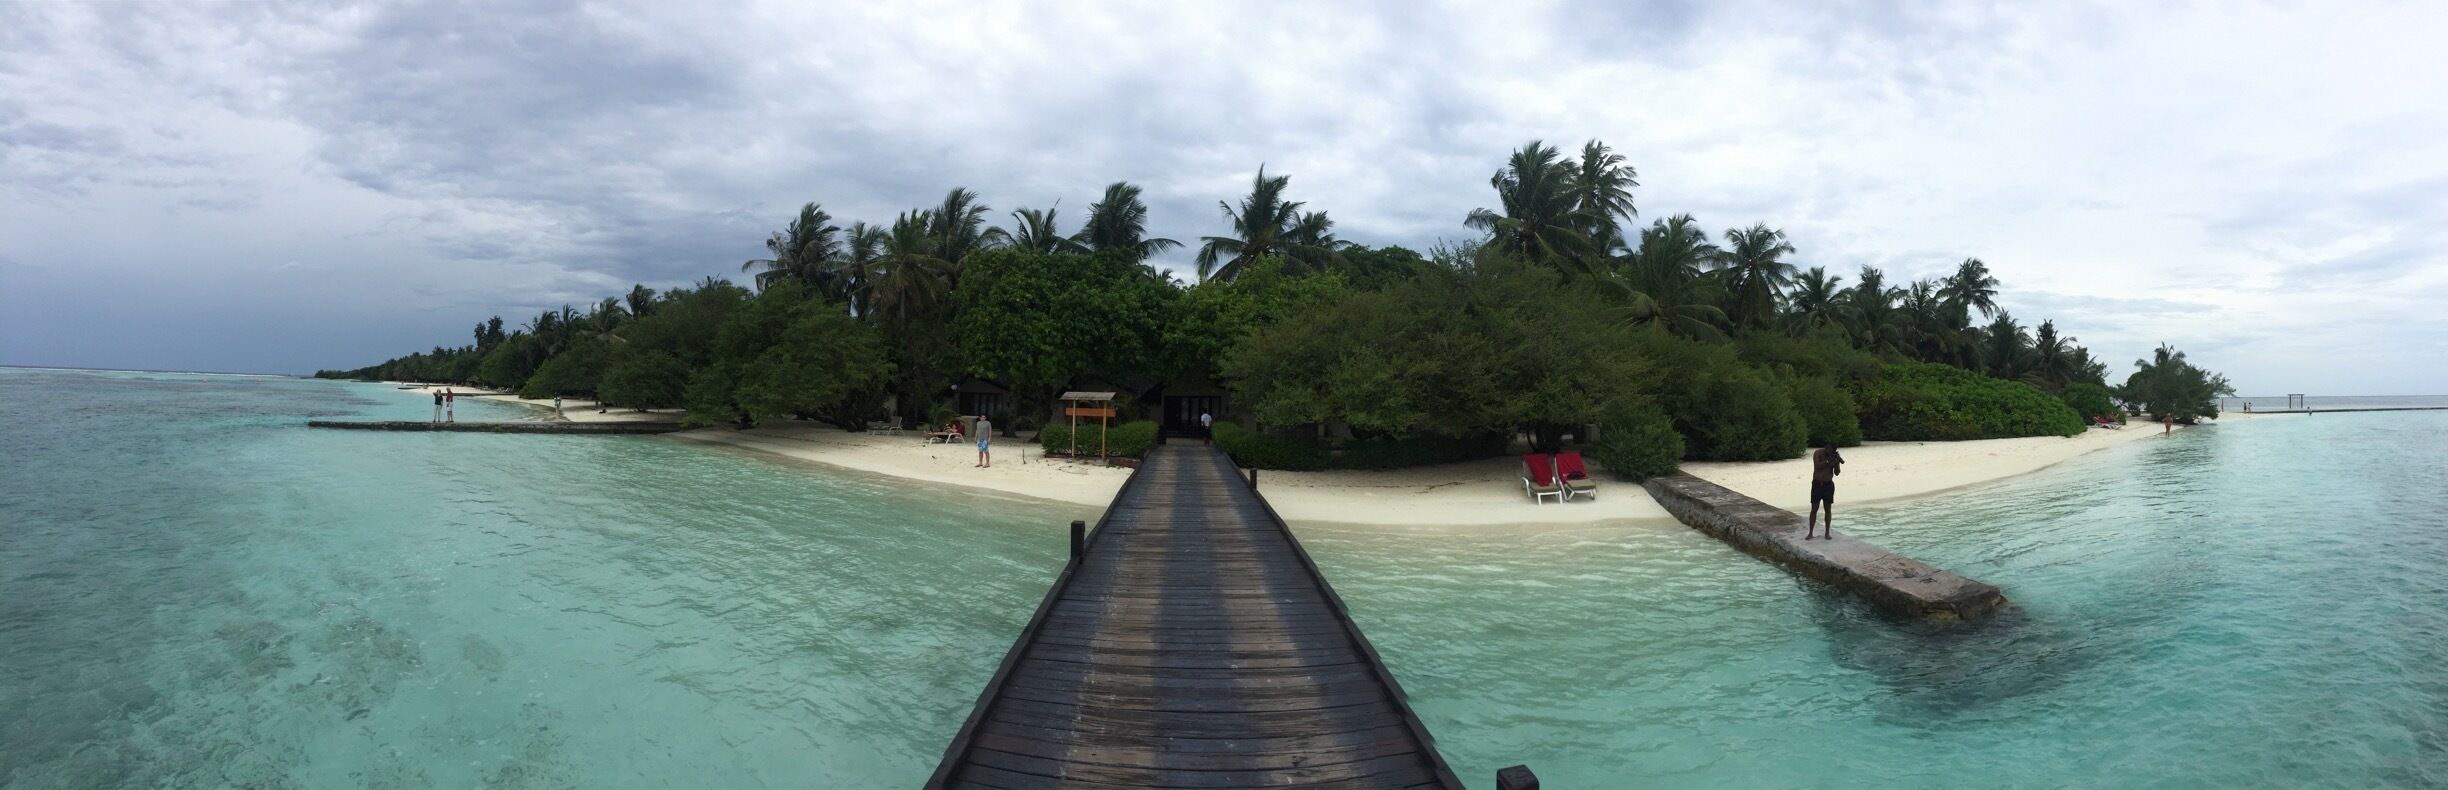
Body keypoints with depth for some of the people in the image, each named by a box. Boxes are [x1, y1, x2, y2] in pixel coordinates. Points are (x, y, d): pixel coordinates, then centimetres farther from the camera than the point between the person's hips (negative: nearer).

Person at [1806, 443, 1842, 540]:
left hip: (1828, 484, 2)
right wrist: (1828, 461, -30)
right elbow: (1817, 466, -22)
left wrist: (1836, 463, -21)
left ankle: (1827, 532, 13)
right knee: (1814, 509, -2)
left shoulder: (1835, 456, -3)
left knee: (1828, 509, 5)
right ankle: (1810, 533, 3)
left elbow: (1837, 473, -5)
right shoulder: (1818, 453, -9)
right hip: (1817, 484, -2)